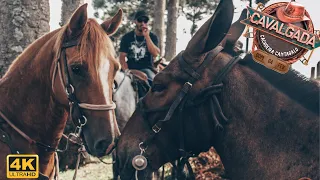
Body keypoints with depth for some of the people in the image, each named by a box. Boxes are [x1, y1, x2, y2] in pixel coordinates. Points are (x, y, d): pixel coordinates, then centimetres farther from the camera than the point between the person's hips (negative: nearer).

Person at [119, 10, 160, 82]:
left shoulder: (152, 37, 9)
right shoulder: (126, 37, 10)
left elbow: (155, 54, -8)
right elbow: (122, 57, 5)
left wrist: (146, 36, -10)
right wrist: (126, 71, -13)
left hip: (147, 69, -1)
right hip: (130, 69, 1)